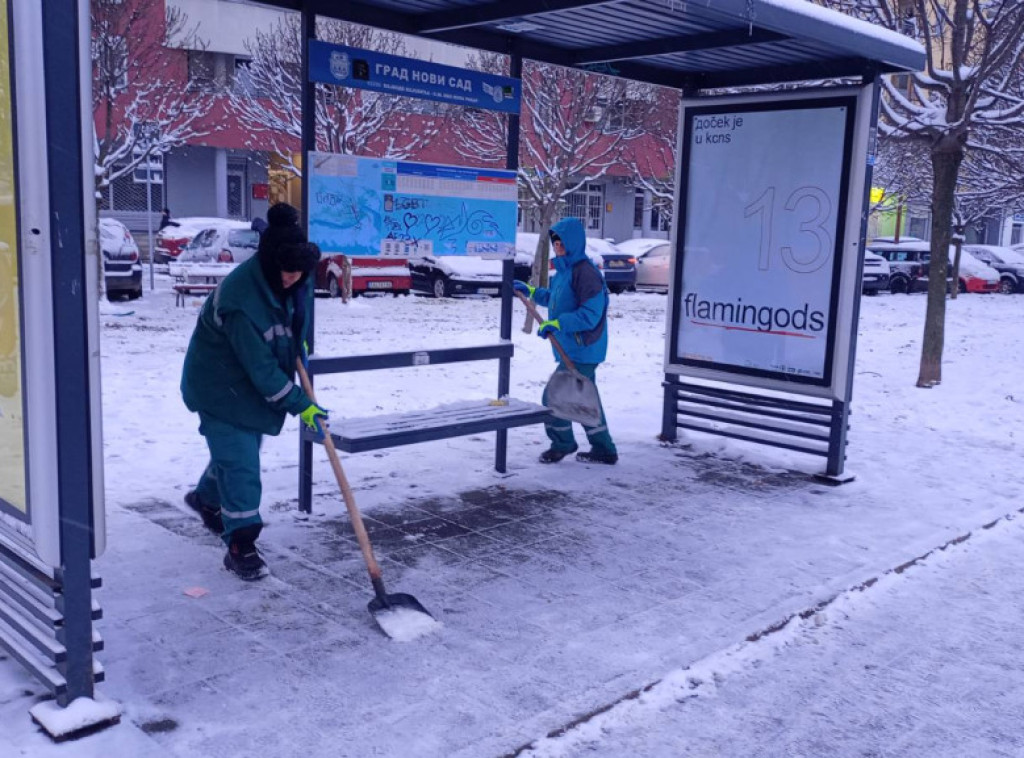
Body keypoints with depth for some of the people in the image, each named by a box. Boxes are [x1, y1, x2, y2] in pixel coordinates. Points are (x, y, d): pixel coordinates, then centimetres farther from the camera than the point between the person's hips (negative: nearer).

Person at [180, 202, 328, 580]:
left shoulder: (292, 281, -11)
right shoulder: (240, 299, -35)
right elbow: (260, 367, -31)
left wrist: (297, 343, 9)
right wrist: (301, 405, -27)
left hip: (253, 385, 8)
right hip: (220, 387, -8)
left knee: (240, 448, 22)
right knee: (240, 462, -8)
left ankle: (207, 499, 50)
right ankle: (240, 546, 2)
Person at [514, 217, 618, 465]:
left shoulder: (585, 272, -20)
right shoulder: (565, 269, 11)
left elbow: (590, 314, -25)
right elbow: (556, 299, 28)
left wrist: (557, 324, -26)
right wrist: (531, 291, 22)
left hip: (581, 351, -10)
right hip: (574, 350, 10)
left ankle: (562, 443, 17)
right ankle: (603, 450, 26)